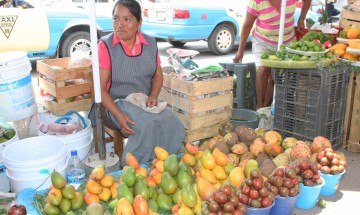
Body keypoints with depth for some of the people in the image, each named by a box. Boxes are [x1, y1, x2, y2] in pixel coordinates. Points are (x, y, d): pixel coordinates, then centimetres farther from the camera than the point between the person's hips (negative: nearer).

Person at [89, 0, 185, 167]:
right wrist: (119, 116, -24)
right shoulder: (106, 46, -10)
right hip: (115, 104, -4)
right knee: (147, 125, -31)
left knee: (172, 124, -22)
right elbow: (100, 89, -12)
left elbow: (158, 75, 15)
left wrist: (153, 95, -6)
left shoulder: (150, 44, 2)